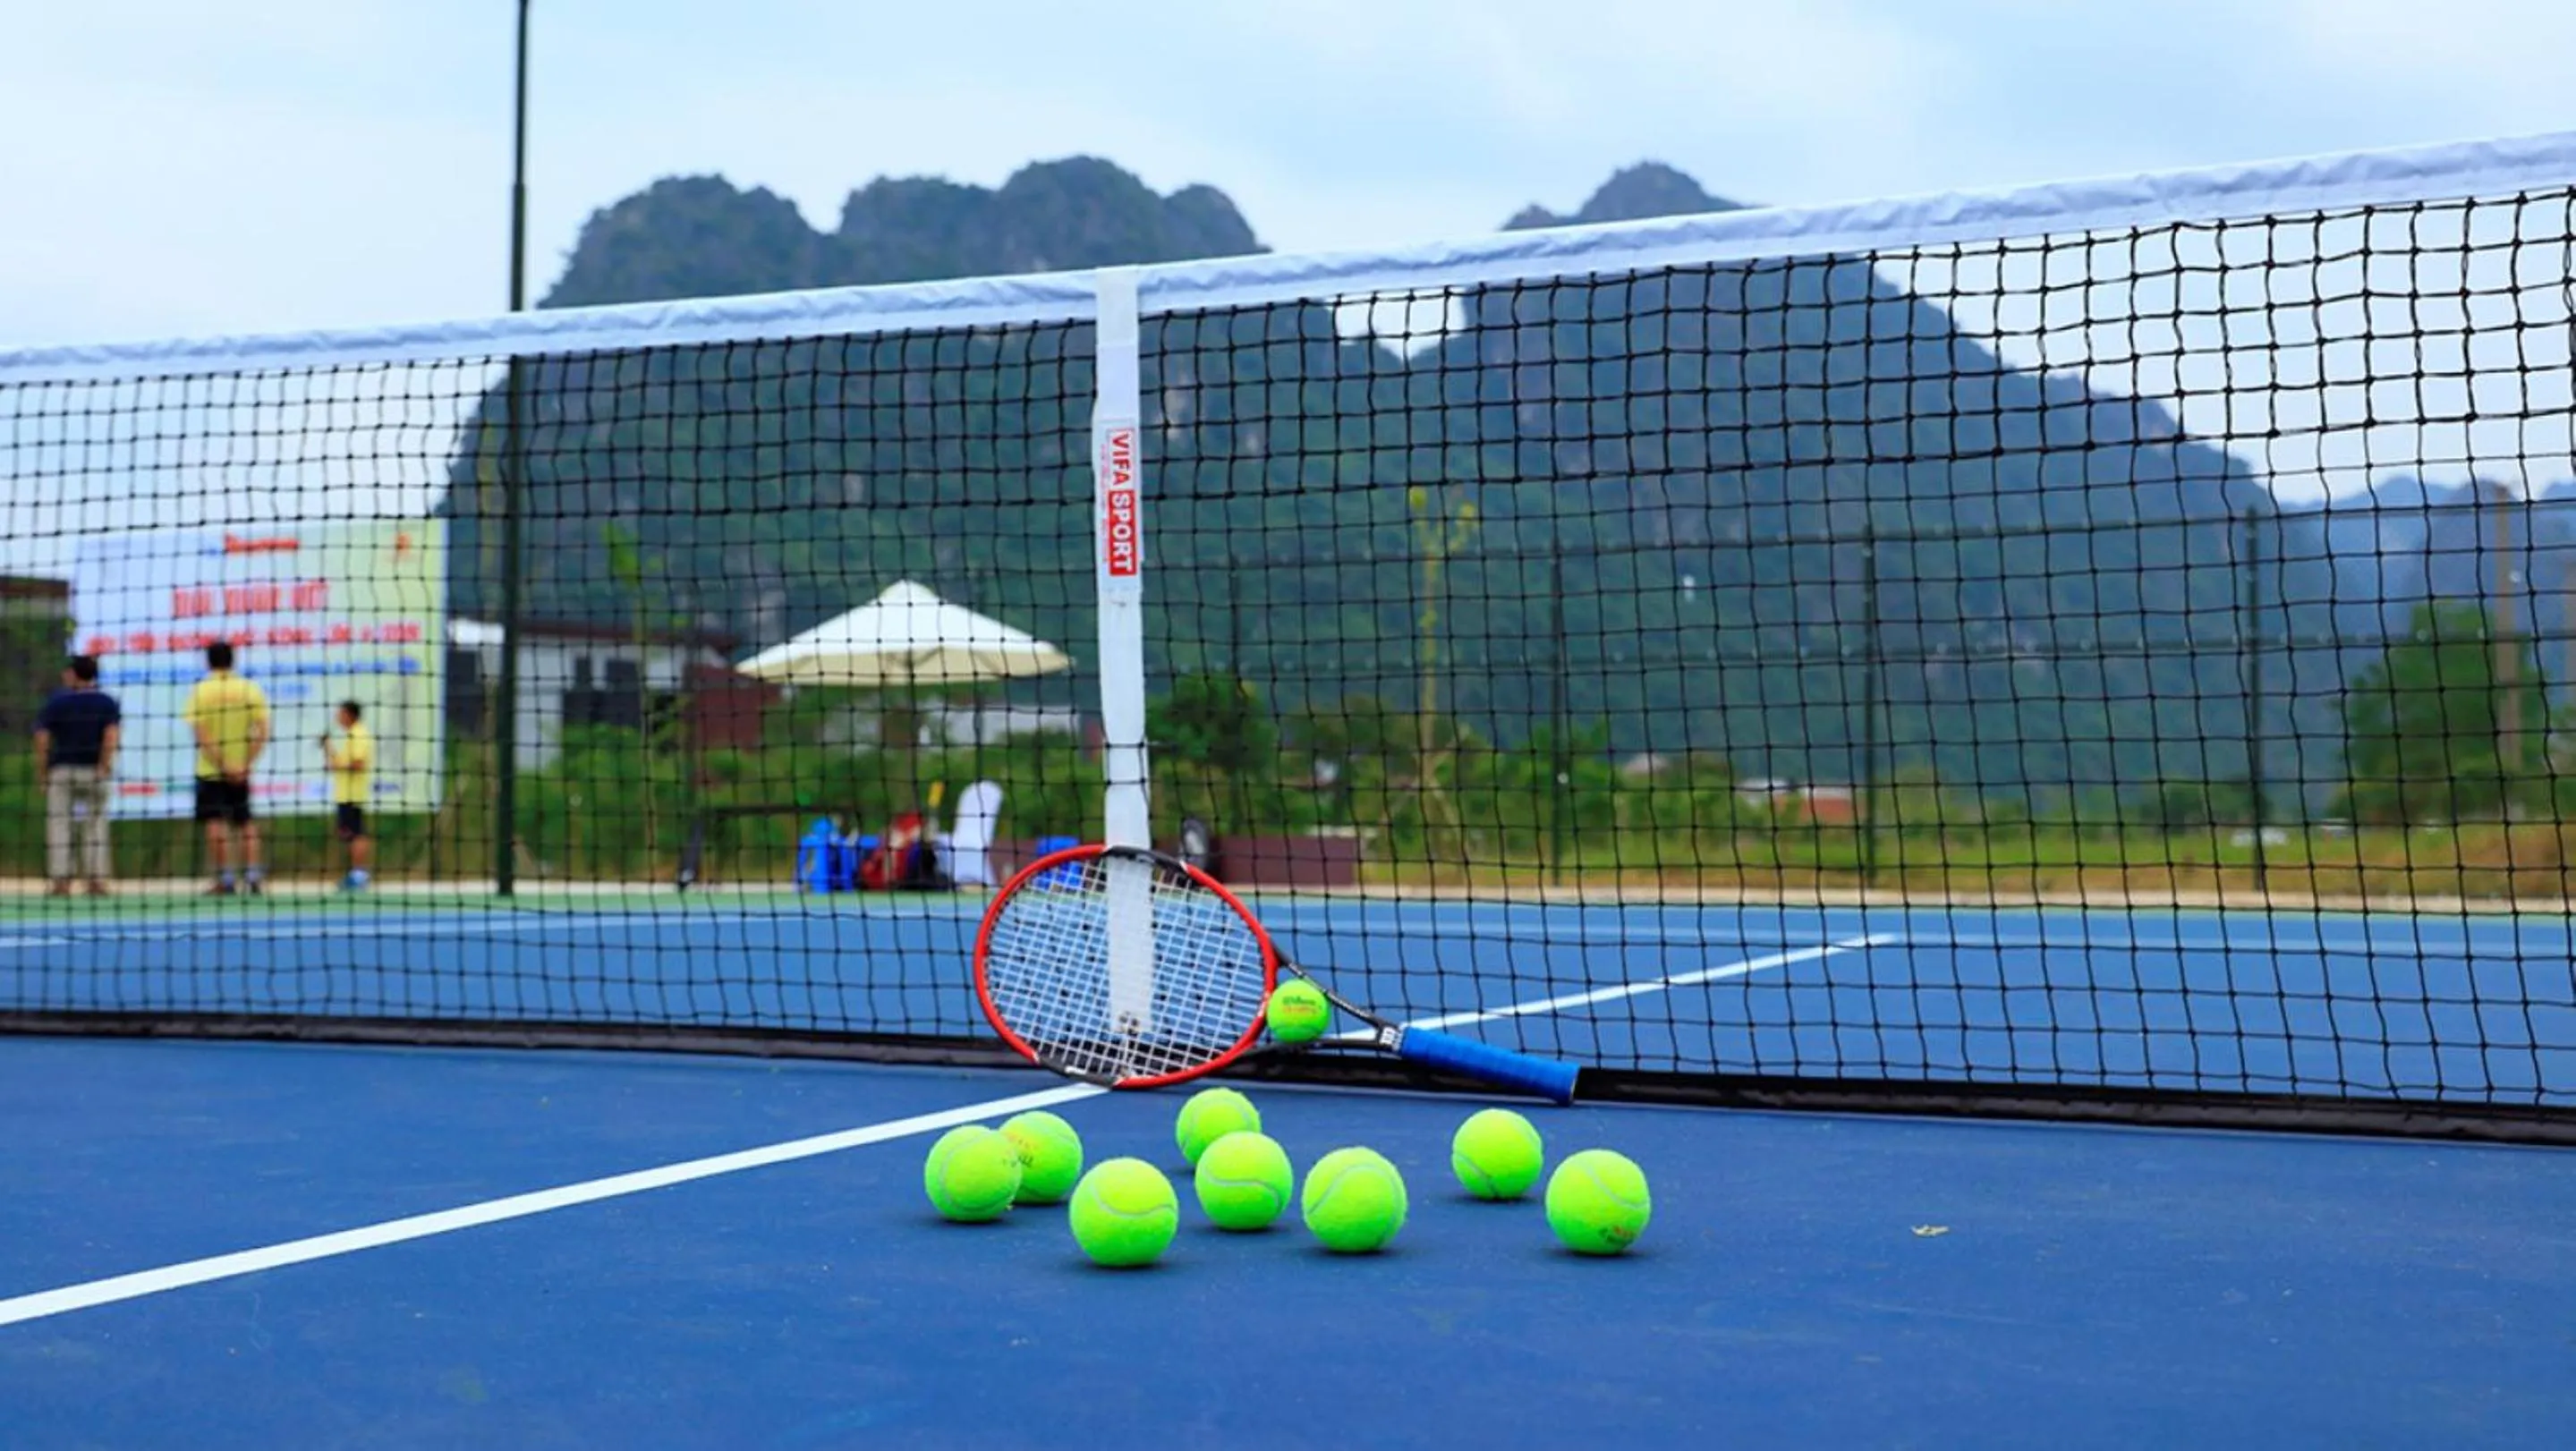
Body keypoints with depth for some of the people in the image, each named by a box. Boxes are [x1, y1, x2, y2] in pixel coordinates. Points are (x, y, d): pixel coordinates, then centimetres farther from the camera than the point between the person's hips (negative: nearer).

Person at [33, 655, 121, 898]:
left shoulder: (56, 702, 4)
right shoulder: (107, 703, 4)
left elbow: (42, 738, -2)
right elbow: (111, 735, -10)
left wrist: (41, 770, 3)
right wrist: (104, 765, -10)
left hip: (61, 769, -1)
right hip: (94, 770, 1)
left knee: (59, 825, 3)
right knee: (96, 825, 6)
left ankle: (61, 880, -3)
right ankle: (97, 880, 1)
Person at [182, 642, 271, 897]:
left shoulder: (200, 691, -5)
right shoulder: (251, 690, 2)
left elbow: (201, 735, -14)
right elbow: (262, 733, -6)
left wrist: (223, 766, -15)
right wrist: (245, 764, -8)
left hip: (210, 770, -3)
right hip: (242, 769, 3)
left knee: (216, 823, -1)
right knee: (245, 822, 12)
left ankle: (224, 879, -5)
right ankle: (251, 876, 4)